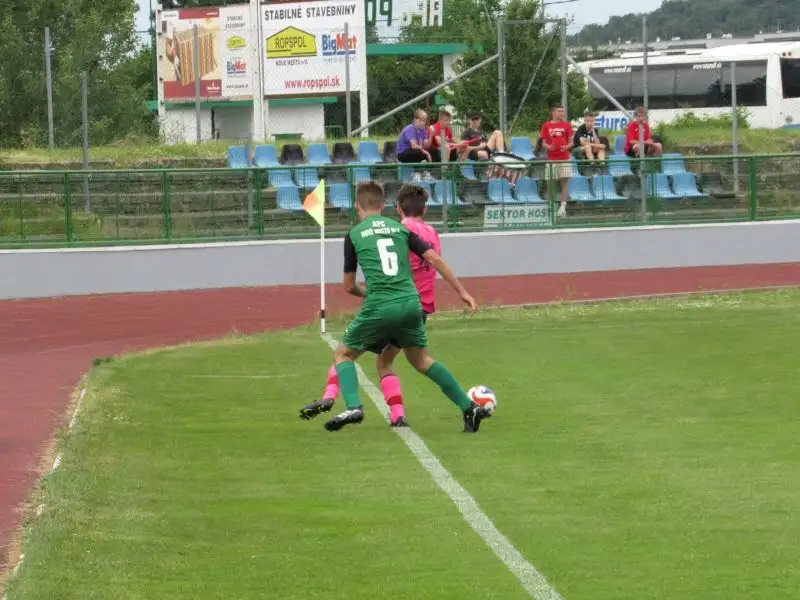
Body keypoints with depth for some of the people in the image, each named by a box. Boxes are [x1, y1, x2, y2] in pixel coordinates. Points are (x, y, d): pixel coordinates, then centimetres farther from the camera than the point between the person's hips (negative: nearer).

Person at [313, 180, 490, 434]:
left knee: (343, 354, 15)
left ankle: (353, 407, -9)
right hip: (411, 304, 4)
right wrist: (462, 291, 13)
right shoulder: (400, 228, 13)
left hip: (378, 308, -4)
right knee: (421, 359, 23)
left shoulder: (354, 235, 6)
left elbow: (349, 286, 12)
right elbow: (434, 259, 7)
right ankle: (469, 407, 15)